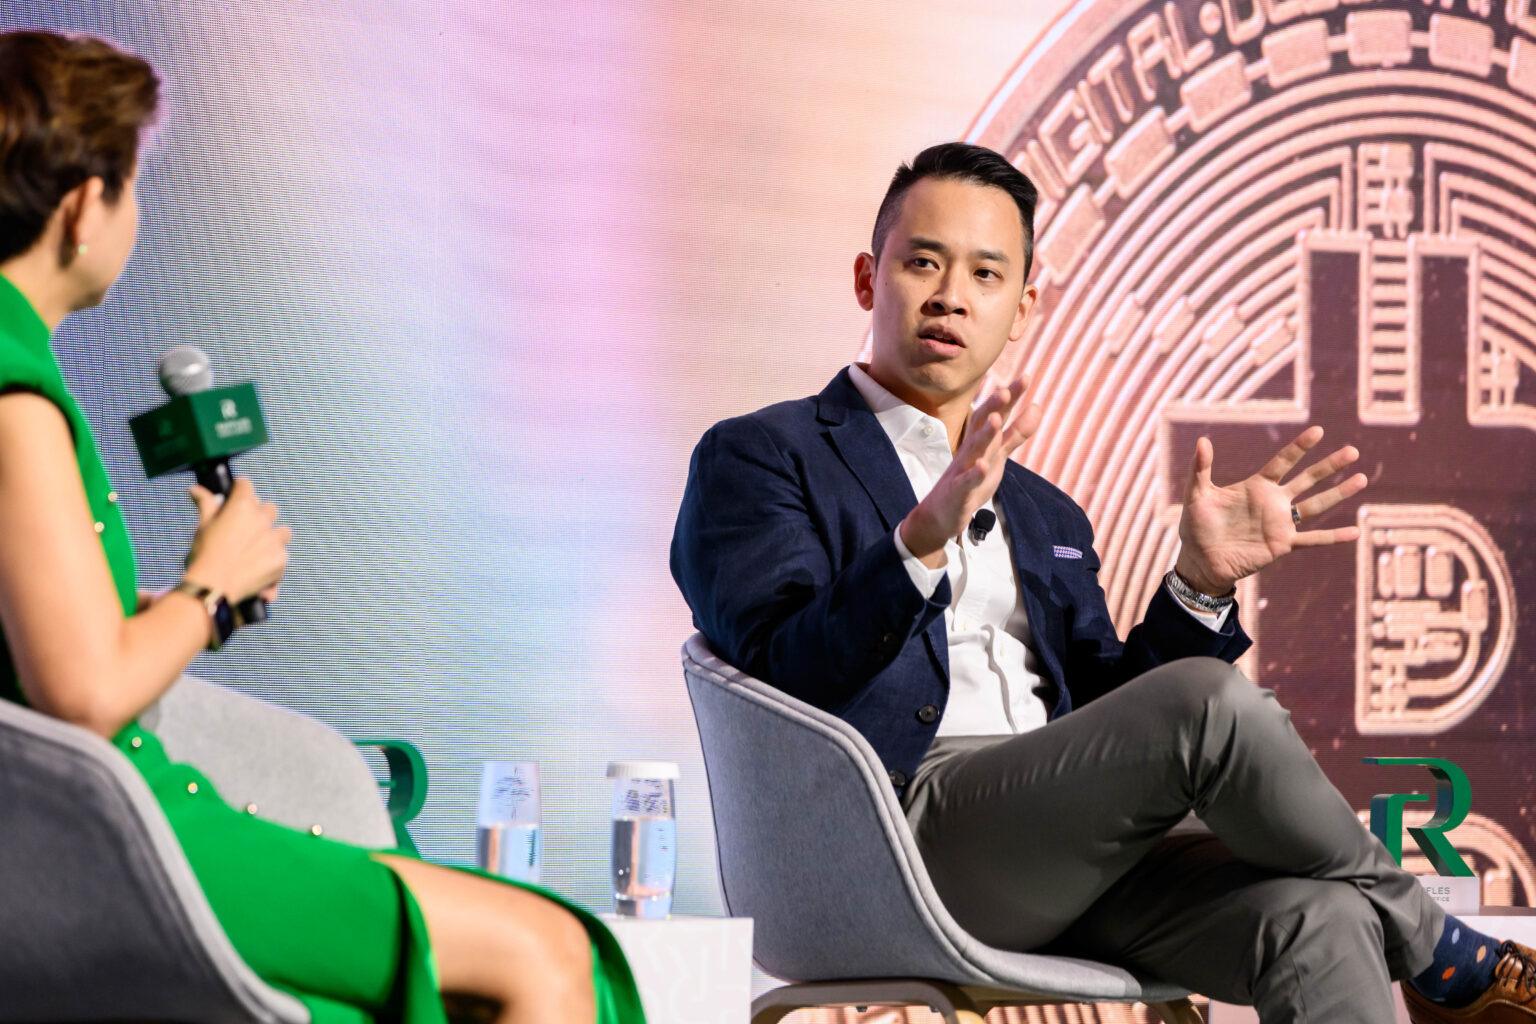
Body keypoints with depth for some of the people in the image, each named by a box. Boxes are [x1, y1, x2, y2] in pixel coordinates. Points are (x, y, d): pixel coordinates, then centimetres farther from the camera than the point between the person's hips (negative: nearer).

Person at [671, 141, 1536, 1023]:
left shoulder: (1045, 518, 29)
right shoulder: (760, 456, 9)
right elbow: (784, 682, -8)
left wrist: (1200, 585, 5)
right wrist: (923, 542, -24)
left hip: (1067, 844, 6)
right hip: (894, 827, -6)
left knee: (1316, 918, -26)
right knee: (1208, 700, -27)